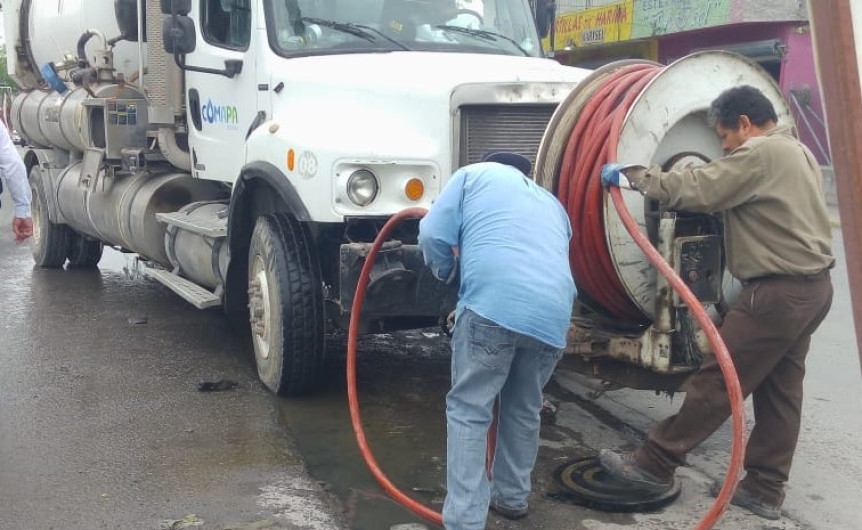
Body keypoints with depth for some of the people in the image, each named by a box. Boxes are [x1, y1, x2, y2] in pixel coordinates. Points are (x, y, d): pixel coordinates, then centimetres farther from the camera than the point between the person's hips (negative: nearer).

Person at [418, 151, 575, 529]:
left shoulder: (474, 174, 23)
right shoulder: (552, 203, 37)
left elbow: (434, 235, 11)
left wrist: (448, 274, 30)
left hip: (492, 302, -5)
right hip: (553, 313, 5)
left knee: (468, 411, 4)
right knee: (524, 410, 24)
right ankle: (511, 496, 37)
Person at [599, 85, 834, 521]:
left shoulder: (760, 153, -14)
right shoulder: (796, 151, 18)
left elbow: (697, 191, -18)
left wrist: (632, 175, -9)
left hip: (778, 292, -10)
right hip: (811, 286, 10)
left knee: (716, 382, -5)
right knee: (780, 390, 12)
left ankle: (654, 464, 3)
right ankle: (764, 490, 19)